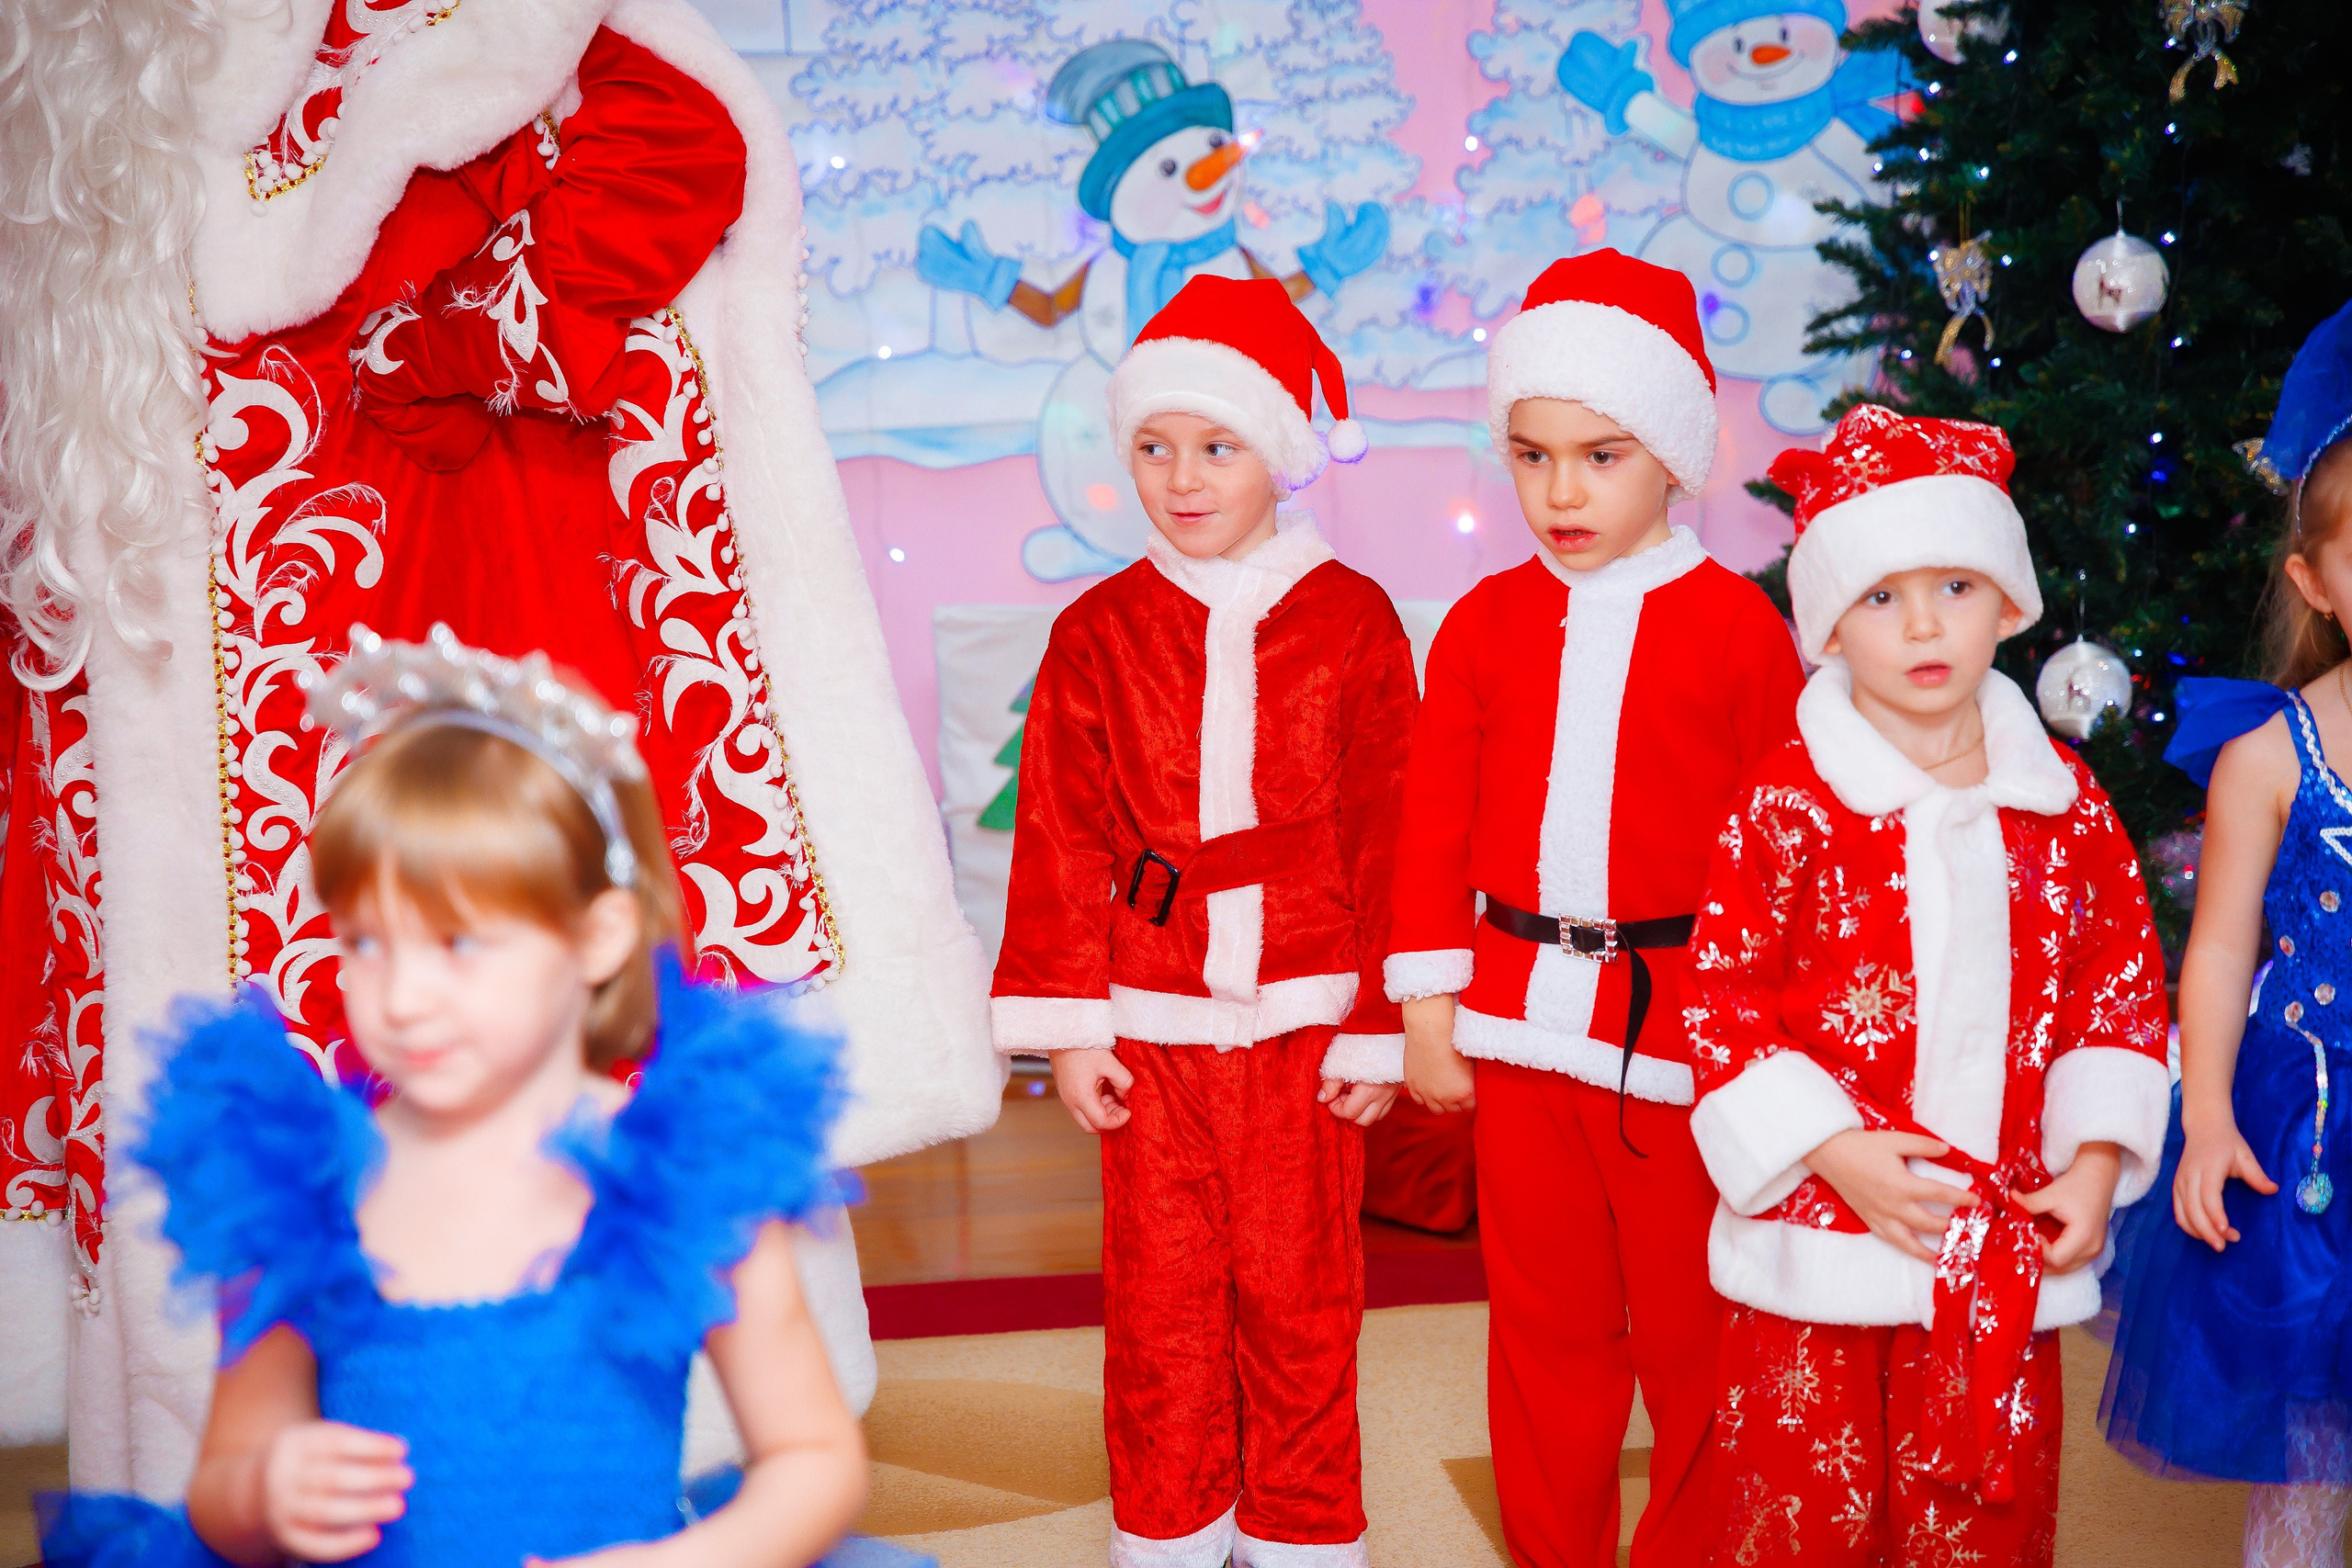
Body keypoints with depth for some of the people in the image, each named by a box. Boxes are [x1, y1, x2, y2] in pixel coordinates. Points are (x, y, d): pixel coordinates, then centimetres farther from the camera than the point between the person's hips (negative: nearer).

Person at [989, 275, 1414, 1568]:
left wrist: (1382, 1023, -1)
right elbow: (1063, 839, 3)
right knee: (1160, 1296, 8)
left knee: (1297, 1292, 7)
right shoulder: (1098, 633, 3)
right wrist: (1069, 1023, -1)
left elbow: (1390, 833, 1)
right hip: (1149, 1024, 1)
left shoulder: (1351, 622, 0)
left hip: (1303, 1021, -1)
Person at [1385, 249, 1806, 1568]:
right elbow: (1436, 826, 7)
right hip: (1517, 1015, 3)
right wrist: (1429, 1004, 3)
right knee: (1547, 1323, 14)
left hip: (1682, 1018, -3)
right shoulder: (1487, 624, 4)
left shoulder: (1737, 629, -4)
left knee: (1691, 1321, 8)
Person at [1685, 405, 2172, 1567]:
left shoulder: (2063, 799, 3)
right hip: (1819, 1232, -3)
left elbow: (2123, 974, 10)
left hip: (2004, 1242, 3)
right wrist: (1833, 1151, -15)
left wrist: (2095, 1162, 1)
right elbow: (1721, 993, -9)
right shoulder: (1787, 805, -9)